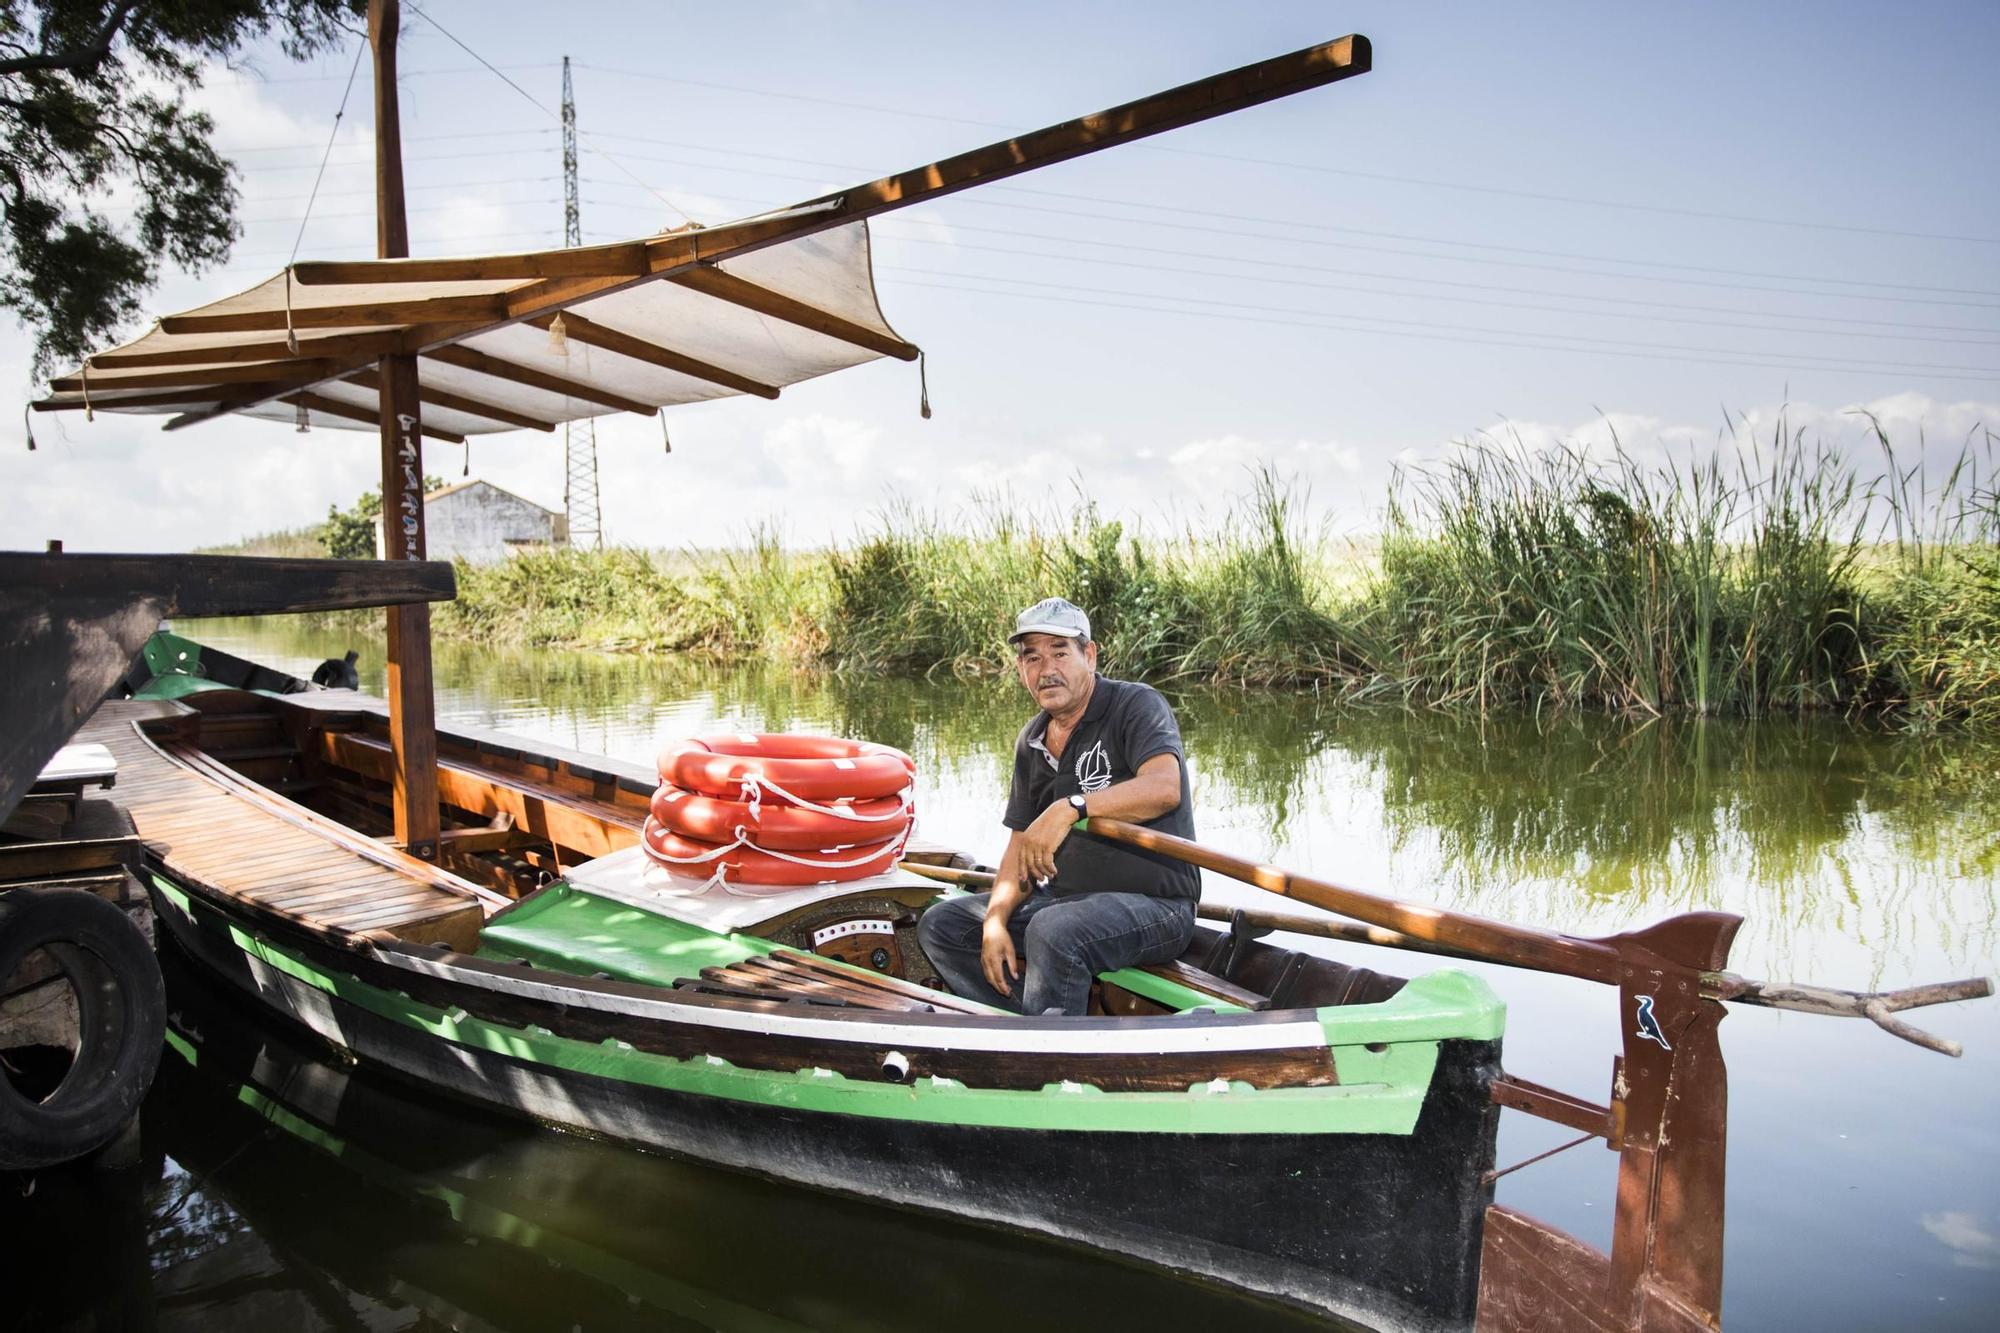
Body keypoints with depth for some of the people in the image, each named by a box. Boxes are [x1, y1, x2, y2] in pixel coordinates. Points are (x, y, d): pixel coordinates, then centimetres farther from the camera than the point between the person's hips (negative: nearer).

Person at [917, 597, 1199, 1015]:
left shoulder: (1136, 705, -10)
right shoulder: (1032, 741, 12)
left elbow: (1164, 787, -29)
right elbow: (1021, 845, 10)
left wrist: (1071, 807, -35)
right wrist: (996, 921, -5)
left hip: (1154, 904, -8)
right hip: (1061, 898, 8)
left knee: (1053, 929, -36)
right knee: (939, 925, 1)